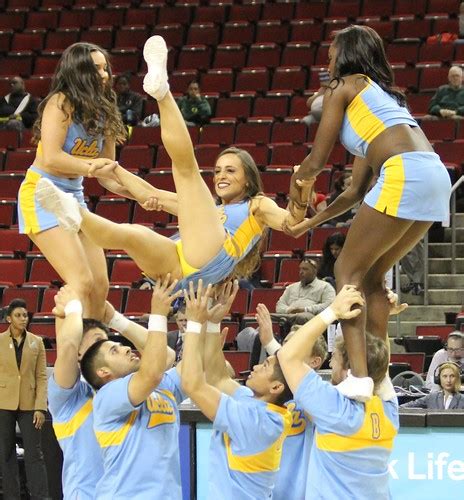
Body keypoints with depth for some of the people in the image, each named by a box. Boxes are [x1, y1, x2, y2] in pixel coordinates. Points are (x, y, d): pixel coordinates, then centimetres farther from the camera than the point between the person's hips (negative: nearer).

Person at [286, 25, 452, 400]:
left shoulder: (344, 87, 10)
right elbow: (359, 189, 31)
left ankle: (359, 377, -14)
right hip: (436, 176, 8)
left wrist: (296, 180, 29)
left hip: (405, 173, -8)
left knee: (349, 270, 0)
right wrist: (313, 222, 37)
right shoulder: (381, 93, 33)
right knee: (372, 276, 19)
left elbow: (317, 161, 8)